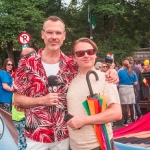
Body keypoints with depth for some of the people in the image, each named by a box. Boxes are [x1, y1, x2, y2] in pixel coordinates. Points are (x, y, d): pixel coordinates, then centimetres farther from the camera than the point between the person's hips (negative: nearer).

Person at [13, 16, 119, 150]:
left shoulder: (72, 65, 0)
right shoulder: (27, 63, -6)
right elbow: (17, 98, -3)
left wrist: (109, 74, -8)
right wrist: (42, 100, -18)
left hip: (64, 135, 2)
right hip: (36, 136, -2)